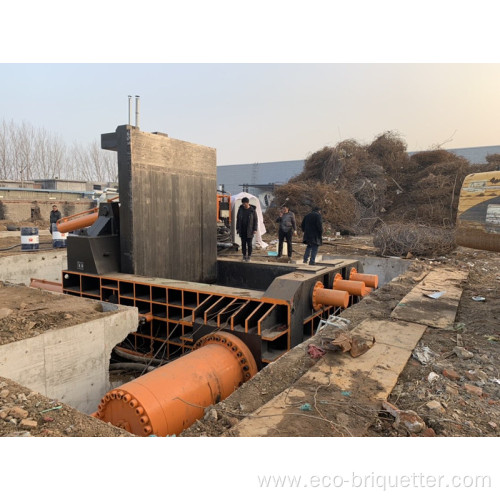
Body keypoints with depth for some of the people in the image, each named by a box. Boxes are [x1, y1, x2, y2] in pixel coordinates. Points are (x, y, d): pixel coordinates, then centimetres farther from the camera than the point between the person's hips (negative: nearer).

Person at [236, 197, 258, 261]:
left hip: (249, 230, -3)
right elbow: (238, 219, 7)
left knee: (249, 244, 2)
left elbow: (255, 220, -3)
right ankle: (244, 255, 17)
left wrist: (255, 229, -8)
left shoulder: (252, 210, -7)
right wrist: (237, 228, 4)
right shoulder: (240, 209, 0)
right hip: (242, 230, 3)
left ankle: (249, 256, 12)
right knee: (243, 243, 7)